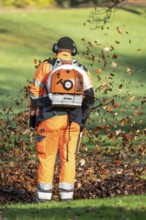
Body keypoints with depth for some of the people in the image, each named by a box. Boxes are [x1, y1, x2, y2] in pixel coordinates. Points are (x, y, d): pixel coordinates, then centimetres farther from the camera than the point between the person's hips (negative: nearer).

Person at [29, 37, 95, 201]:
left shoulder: (46, 66, 4)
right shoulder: (82, 70, 11)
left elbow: (35, 93, 1)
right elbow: (89, 98, 9)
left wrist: (33, 116, 8)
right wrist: (82, 120, 17)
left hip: (50, 118, -2)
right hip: (73, 120, 2)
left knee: (46, 156, 3)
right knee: (69, 156, 9)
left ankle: (44, 195, 1)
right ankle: (66, 194, 5)